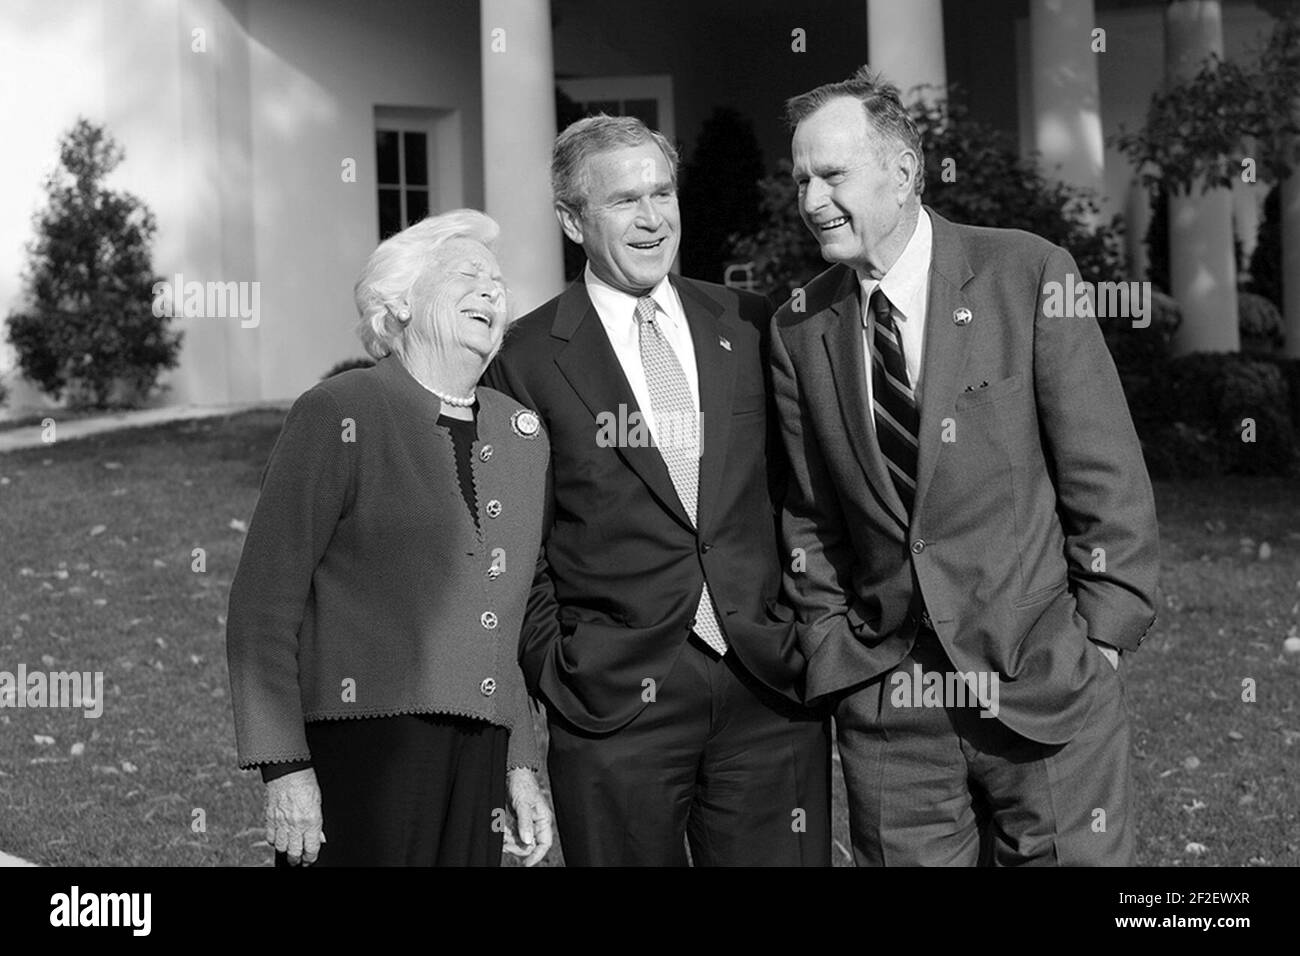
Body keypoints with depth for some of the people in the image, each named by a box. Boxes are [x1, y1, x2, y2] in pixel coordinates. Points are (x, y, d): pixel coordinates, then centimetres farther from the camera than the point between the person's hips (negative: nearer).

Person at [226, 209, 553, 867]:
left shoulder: (523, 435, 15)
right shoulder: (338, 415, -4)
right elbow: (263, 603, -6)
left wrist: (520, 769, 16)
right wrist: (283, 766, -13)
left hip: (478, 758, 5)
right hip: (358, 753, -5)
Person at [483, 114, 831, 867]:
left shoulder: (748, 327, 9)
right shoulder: (527, 359, -1)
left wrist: (811, 640, 6)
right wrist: (555, 674, -4)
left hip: (772, 690, 3)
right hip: (612, 704, -3)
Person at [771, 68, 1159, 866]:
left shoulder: (1029, 276, -5)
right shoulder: (799, 329, 5)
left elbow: (1108, 477, -3)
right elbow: (811, 517, 10)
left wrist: (1103, 632, -6)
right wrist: (835, 654, 3)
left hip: (1046, 683, -2)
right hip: (884, 703, 3)